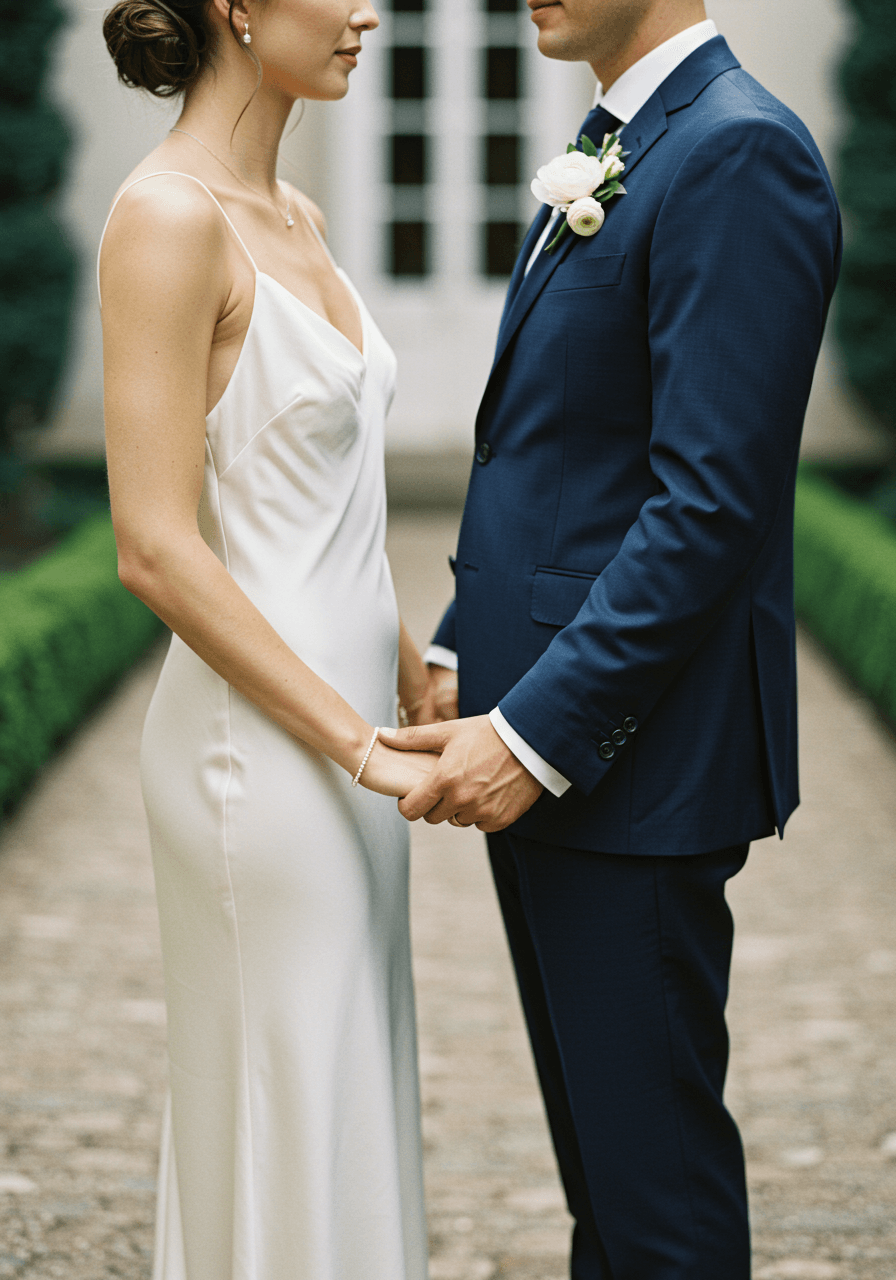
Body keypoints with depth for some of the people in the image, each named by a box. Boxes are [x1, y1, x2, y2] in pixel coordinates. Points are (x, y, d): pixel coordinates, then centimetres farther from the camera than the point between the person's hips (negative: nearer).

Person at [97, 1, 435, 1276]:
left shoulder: (293, 218, 11)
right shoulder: (167, 221, -16)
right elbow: (157, 550, -20)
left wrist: (416, 686, 15)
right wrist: (363, 749, -17)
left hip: (341, 735, 9)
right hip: (261, 751, -9)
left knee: (343, 1110, 18)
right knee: (284, 1136, 3)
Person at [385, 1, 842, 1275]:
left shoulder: (740, 152, -15)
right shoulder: (606, 154, 16)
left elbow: (712, 501, -21)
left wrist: (539, 733, -21)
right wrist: (463, 655, 12)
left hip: (629, 752, -9)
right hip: (538, 737, 9)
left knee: (654, 1163, 1)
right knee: (597, 1154, 18)